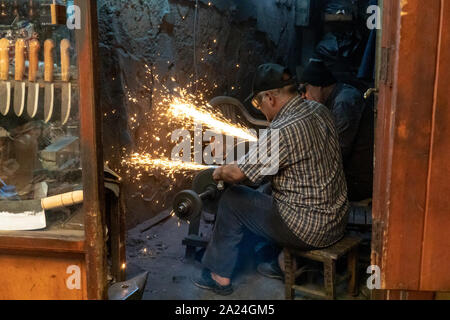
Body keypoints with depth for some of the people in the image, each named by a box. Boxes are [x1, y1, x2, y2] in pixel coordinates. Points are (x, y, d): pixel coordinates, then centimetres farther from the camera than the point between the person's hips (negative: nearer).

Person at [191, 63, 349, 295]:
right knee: (269, 194, 29)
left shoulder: (281, 132, -25)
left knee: (231, 200, 5)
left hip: (309, 231, -9)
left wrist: (220, 173, 2)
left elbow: (237, 174, -19)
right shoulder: (319, 110, 1)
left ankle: (219, 276, 18)